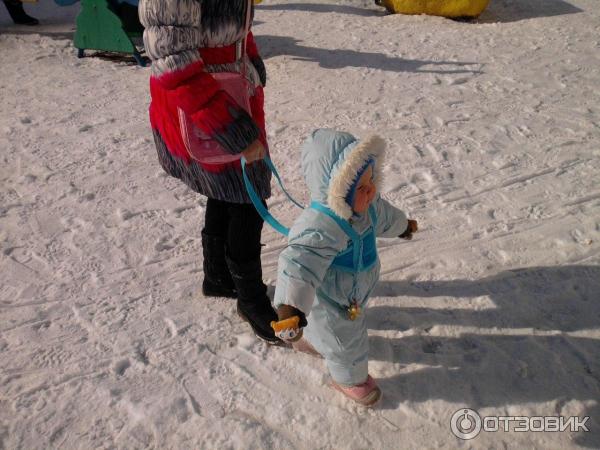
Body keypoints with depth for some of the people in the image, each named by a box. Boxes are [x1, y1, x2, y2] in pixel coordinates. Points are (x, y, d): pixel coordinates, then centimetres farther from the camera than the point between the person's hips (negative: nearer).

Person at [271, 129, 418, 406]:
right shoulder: (320, 227, -43)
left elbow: (383, 215, 10)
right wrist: (290, 306, -67)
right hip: (331, 301, -8)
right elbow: (300, 263, -54)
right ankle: (350, 378, 45)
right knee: (346, 341, 16)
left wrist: (402, 226, 31)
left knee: (322, 323, 34)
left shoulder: (365, 204, -13)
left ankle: (308, 340, 65)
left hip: (355, 290, 8)